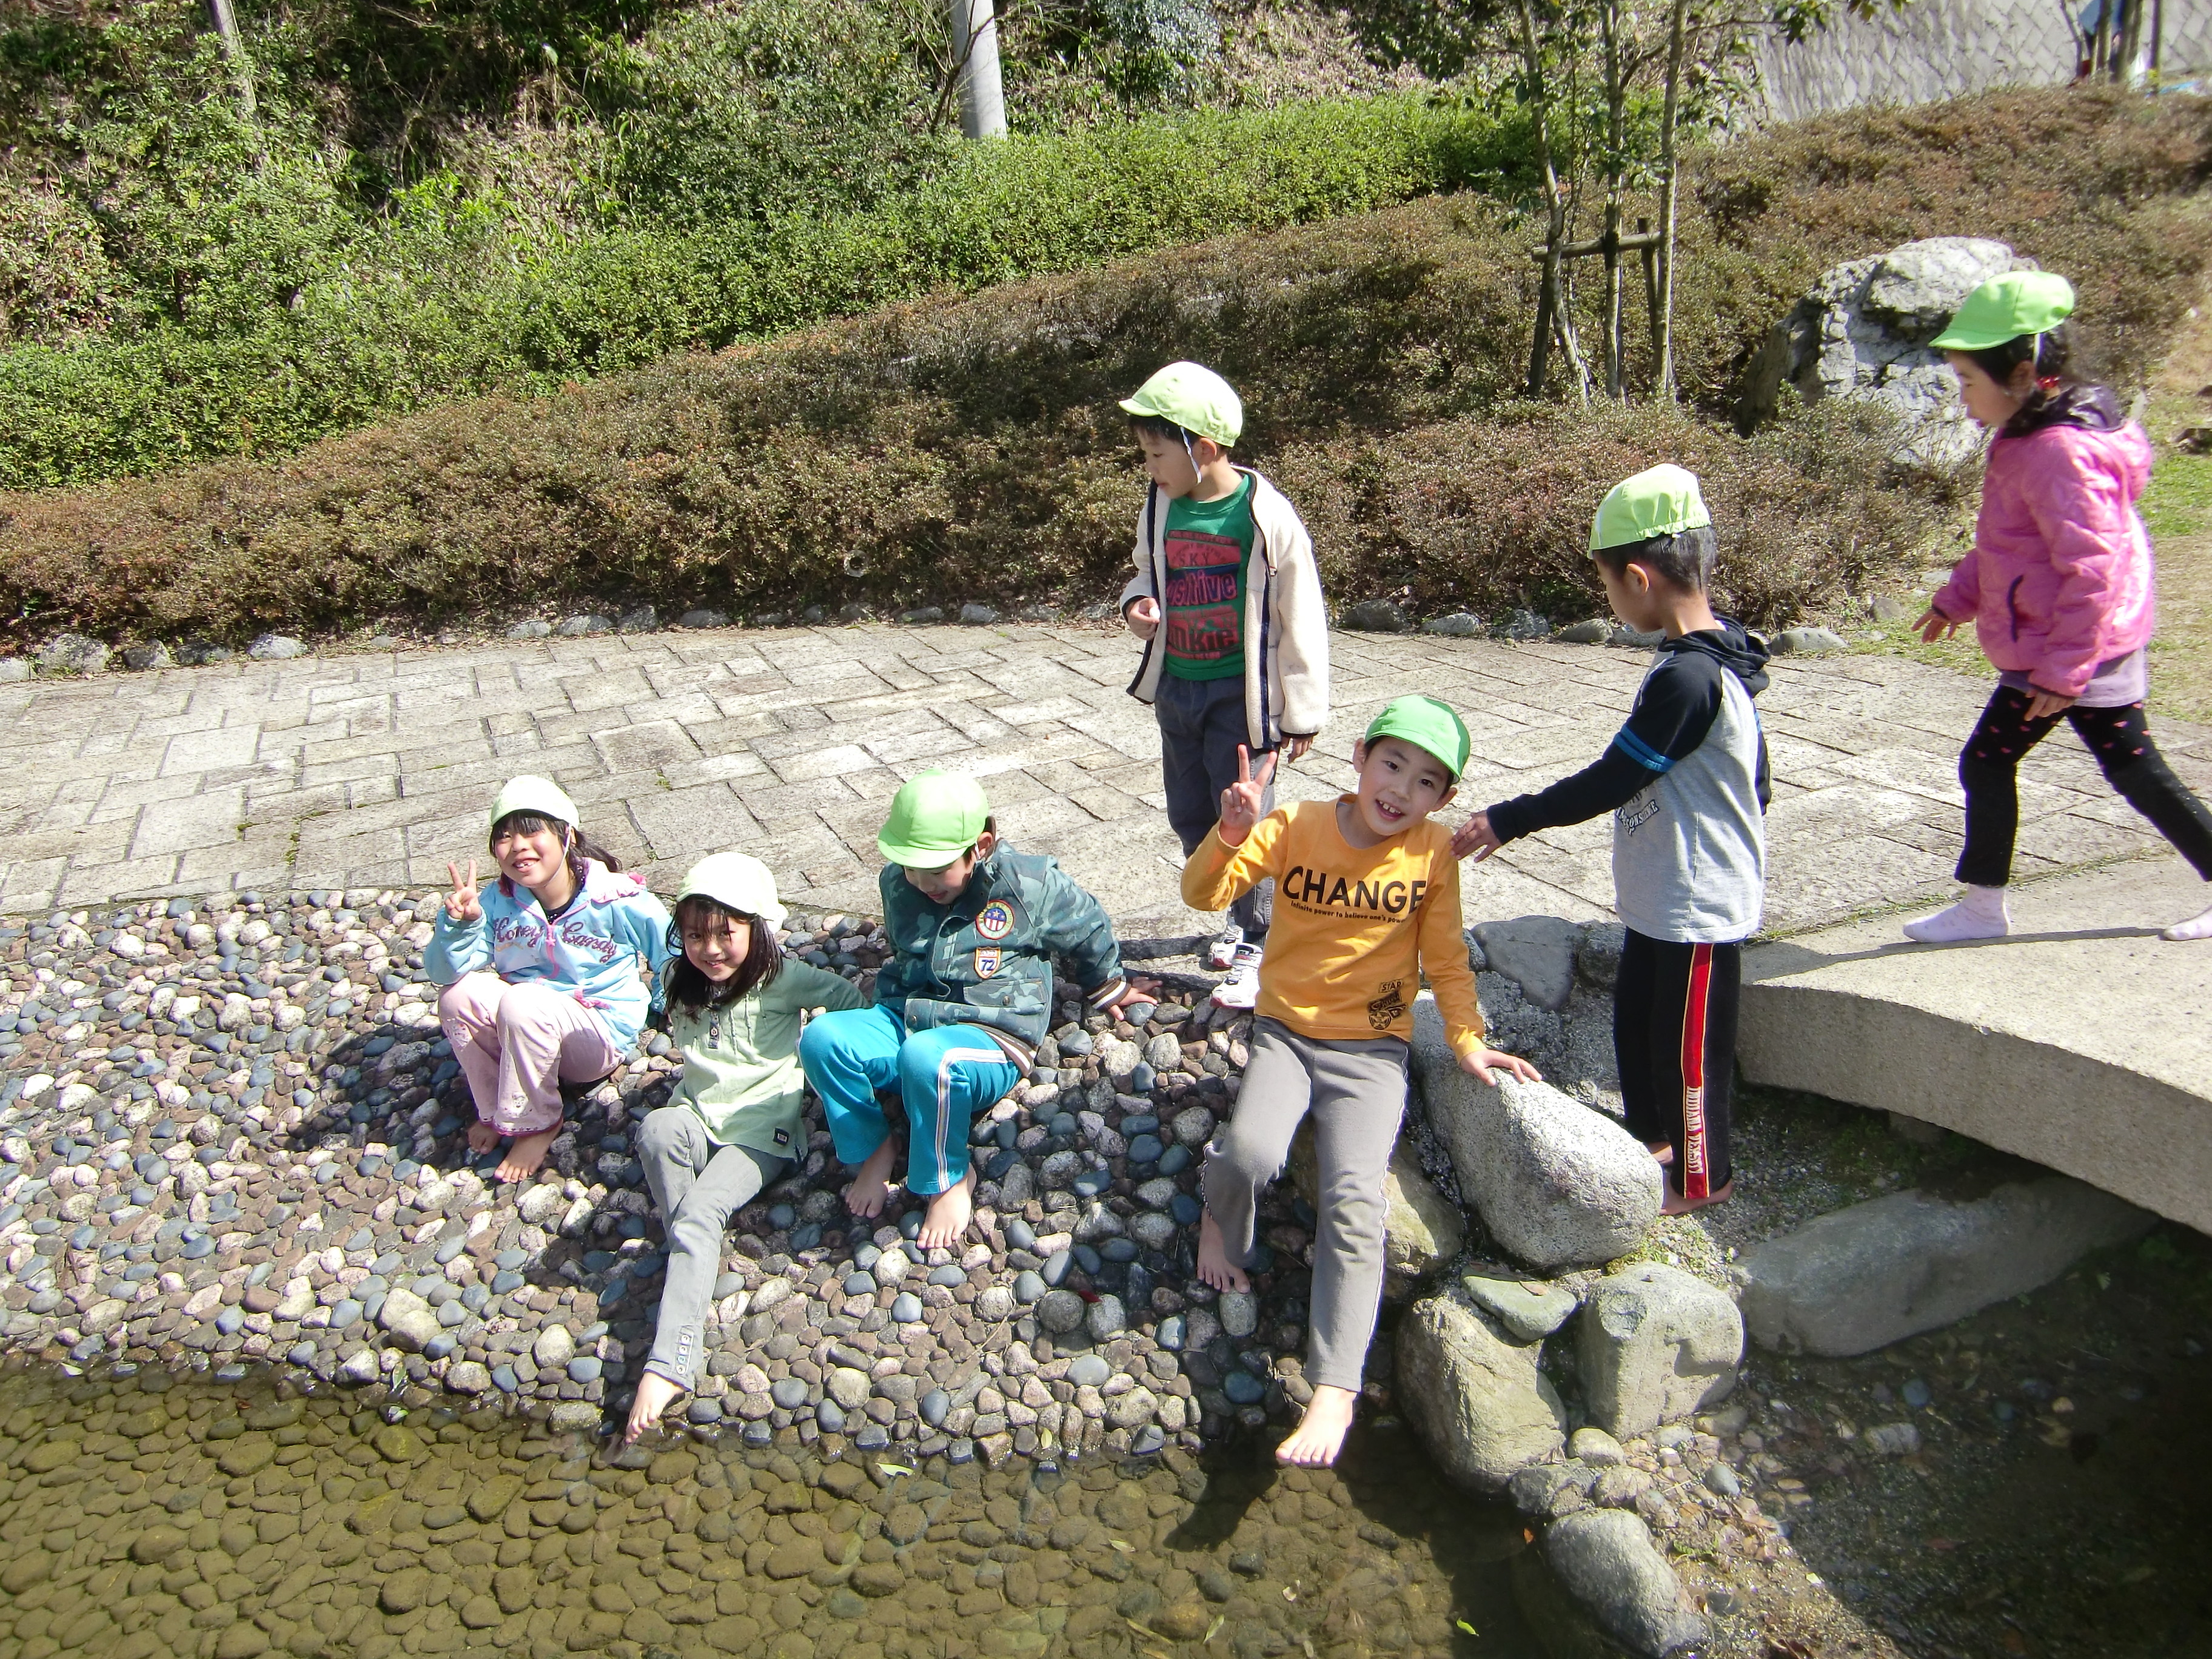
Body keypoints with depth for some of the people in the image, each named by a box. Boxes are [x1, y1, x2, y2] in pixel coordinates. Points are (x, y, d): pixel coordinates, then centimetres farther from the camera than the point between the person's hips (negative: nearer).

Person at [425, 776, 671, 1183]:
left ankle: (535, 1124, -11)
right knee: (460, 993, -23)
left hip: (601, 1035, -4)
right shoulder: (497, 902, -7)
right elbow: (444, 972, -15)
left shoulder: (618, 900, -18)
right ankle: (494, 1111, -2)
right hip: (525, 1028, 5)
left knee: (523, 1002, -33)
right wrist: (458, 923, -31)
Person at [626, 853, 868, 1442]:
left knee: (700, 1211, -30)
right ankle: (695, 1254, -20)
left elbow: (853, 1000, -3)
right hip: (697, 1121, 4)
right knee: (657, 1127, -34)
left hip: (761, 1132, -4)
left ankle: (669, 1365, -34)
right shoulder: (680, 984, 9)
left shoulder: (782, 980, -8)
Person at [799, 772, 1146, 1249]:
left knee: (926, 1056, -42)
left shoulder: (1030, 884, -5)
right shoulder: (898, 884, 8)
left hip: (991, 1040, -5)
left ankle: (949, 1180, -15)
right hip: (904, 1021, 5)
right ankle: (875, 1150, -2)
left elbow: (1088, 931, 15)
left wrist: (1108, 988, 31)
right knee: (822, 1038, -26)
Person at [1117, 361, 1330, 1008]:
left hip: (1239, 695, -6)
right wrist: (1139, 603, -6)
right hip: (1175, 688, 7)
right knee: (1190, 818, 16)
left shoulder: (1266, 516, -17)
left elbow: (1300, 618, -11)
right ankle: (1240, 915, 38)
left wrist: (1302, 712, -7)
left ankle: (1255, 946, 16)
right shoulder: (1160, 507, 0)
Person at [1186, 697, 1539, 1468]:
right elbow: (1202, 893, -15)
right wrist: (1231, 833, -32)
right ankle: (1222, 1227, 10)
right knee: (1251, 1154, -27)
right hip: (1285, 1032, 0)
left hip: (1373, 1049, 0)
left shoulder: (1432, 851, -5)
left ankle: (1334, 1391, -13)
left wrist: (1467, 1040, 1)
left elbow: (1446, 957, 5)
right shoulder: (1295, 826, -8)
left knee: (1354, 1200, -19)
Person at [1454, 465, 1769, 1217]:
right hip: (1663, 893, 10)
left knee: (1687, 1046, 9)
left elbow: (1610, 782, -24)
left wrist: (1507, 821, -16)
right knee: (1635, 1019, 24)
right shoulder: (1711, 659, 3)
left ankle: (1701, 1177, 29)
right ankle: (1650, 1135, 44)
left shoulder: (1686, 679, -29)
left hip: (1696, 907, -10)